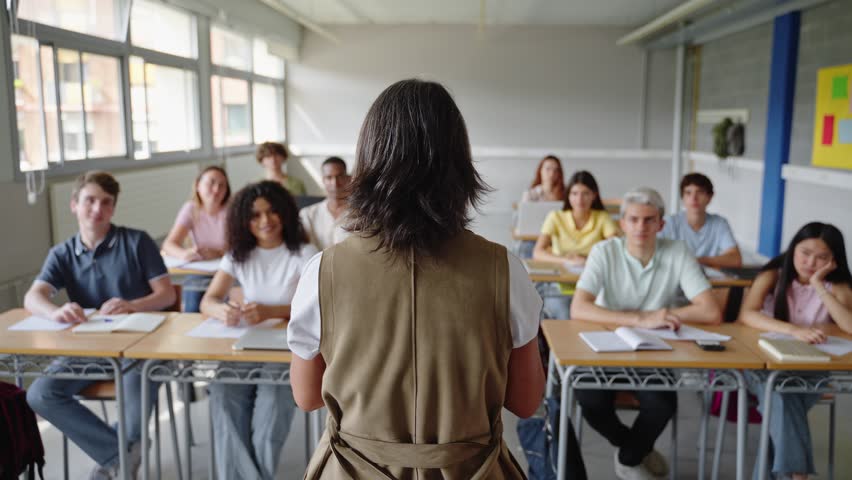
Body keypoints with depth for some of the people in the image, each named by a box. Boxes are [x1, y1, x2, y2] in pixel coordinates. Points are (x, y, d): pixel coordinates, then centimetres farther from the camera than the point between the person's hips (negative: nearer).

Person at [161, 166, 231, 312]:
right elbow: (169, 244, -10)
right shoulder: (191, 209, -1)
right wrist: (184, 253, -32)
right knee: (192, 309, -22)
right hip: (200, 274, 2)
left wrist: (218, 253, -34)